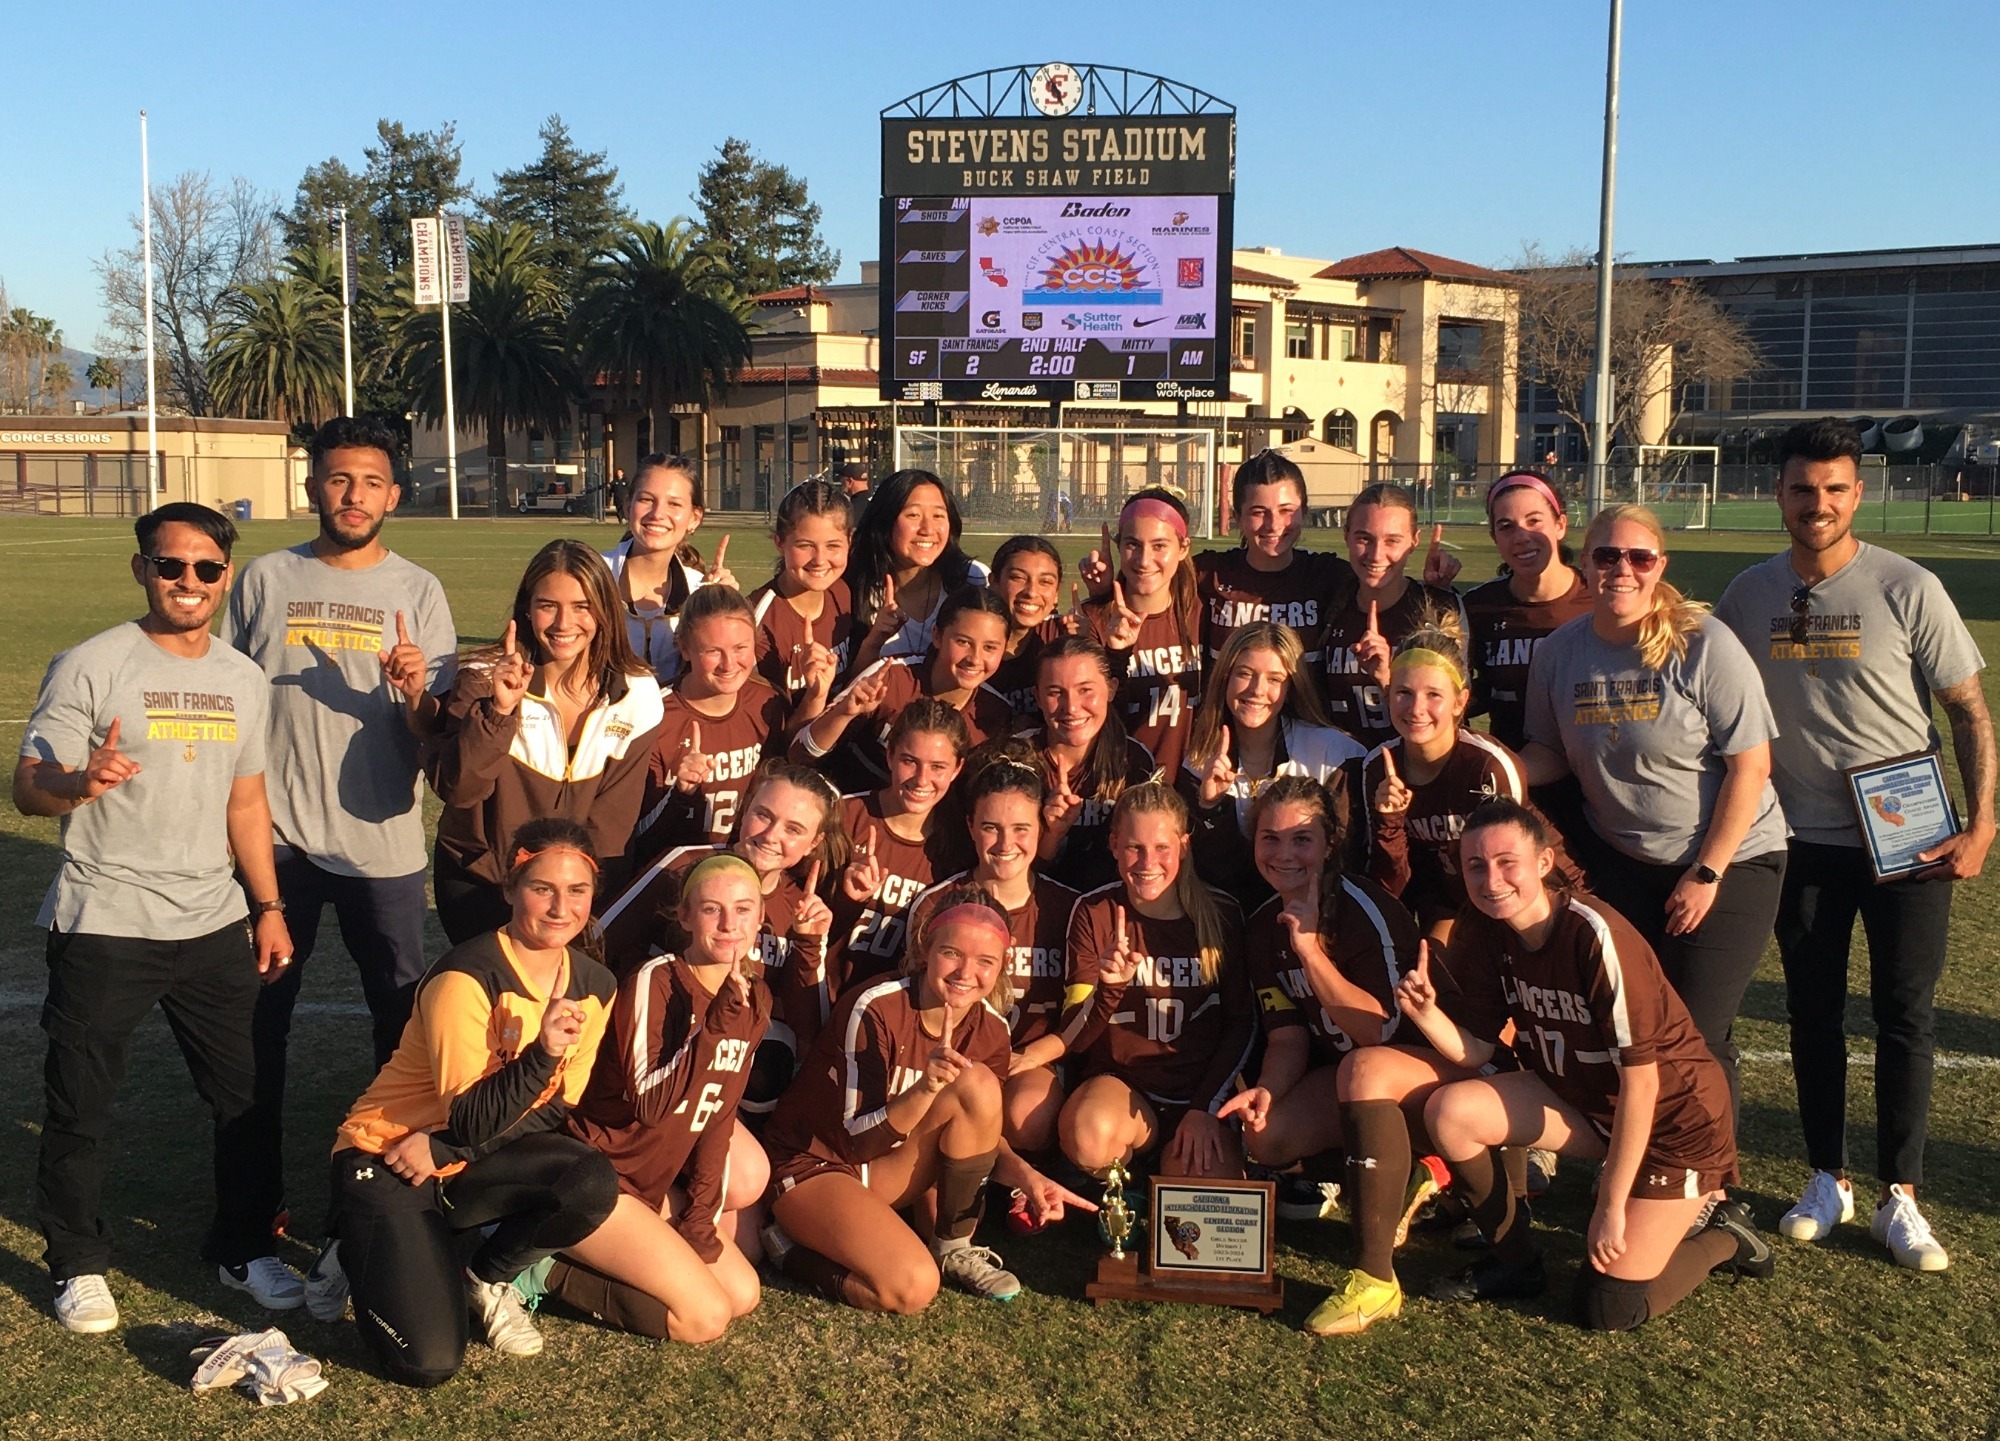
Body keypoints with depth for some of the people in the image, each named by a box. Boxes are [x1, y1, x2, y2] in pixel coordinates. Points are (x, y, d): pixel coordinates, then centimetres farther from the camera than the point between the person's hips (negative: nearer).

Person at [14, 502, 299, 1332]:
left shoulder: (244, 680, 9)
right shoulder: (91, 666, -9)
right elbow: (29, 789, -13)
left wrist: (268, 905, 12)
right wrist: (79, 782, -35)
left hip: (214, 925, 5)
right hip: (103, 928, -4)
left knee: (246, 1096, 9)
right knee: (80, 1108, 7)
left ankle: (244, 1249, 26)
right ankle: (78, 1266, 26)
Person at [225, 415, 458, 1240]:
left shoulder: (418, 592, 2)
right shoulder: (266, 580, 4)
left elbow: (440, 733, -1)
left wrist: (418, 691, -23)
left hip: (382, 840, -1)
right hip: (277, 837, 1)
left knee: (404, 1017, 6)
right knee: (260, 1016, 9)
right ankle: (259, 1190, 24)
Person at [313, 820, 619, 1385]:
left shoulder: (594, 985, -5)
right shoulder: (466, 978, -23)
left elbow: (555, 1110, -3)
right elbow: (473, 1121, -25)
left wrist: (443, 1149, -16)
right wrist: (542, 1050, -40)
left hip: (468, 1166, 5)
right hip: (385, 1158, -5)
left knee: (594, 1183, -26)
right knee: (428, 1362, -18)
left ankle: (487, 1280, 2)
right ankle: (359, 1254, 13)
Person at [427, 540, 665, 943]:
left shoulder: (635, 695, -5)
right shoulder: (485, 680, -9)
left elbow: (613, 819, -4)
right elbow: (454, 788, -20)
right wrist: (499, 710, -33)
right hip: (477, 885, -1)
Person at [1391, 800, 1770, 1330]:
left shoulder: (1596, 937, -30)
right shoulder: (1479, 933, -10)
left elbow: (1640, 1082, -25)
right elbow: (1477, 1049, -7)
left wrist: (1610, 1207, -22)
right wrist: (1426, 1012, -29)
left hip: (1672, 1115, -6)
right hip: (1581, 1097, 6)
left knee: (1609, 1310, -12)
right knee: (1449, 1110, -17)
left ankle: (1721, 1235, 17)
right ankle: (1515, 1261, 5)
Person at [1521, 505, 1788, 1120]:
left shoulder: (1704, 644, -16)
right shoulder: (1559, 653, -3)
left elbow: (1750, 766, -14)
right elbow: (1549, 753, 7)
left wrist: (1707, 873, -14)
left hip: (1729, 860, -4)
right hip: (1622, 861, 4)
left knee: (1694, 1039, -5)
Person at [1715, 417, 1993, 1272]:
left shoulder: (1908, 590, -9)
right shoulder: (1747, 596, 0)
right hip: (1804, 841, 3)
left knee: (1905, 1014, 2)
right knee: (1813, 1014, 10)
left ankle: (1898, 1197, 15)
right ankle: (1827, 1181, 24)